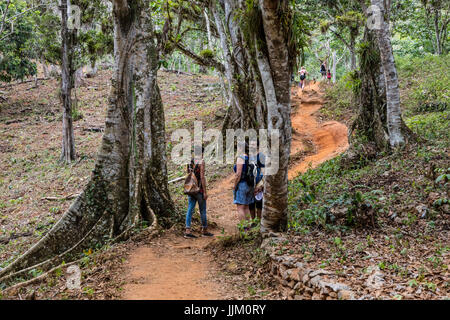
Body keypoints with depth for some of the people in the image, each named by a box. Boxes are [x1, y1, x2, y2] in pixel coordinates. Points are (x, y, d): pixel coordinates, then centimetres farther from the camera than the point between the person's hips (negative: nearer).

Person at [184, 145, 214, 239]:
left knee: (190, 210, 4)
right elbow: (202, 177, -17)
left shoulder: (190, 162, 9)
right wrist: (205, 192, -15)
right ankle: (204, 231, 16)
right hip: (199, 189, -6)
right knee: (202, 211, 6)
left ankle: (188, 231, -2)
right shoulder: (201, 162, -12)